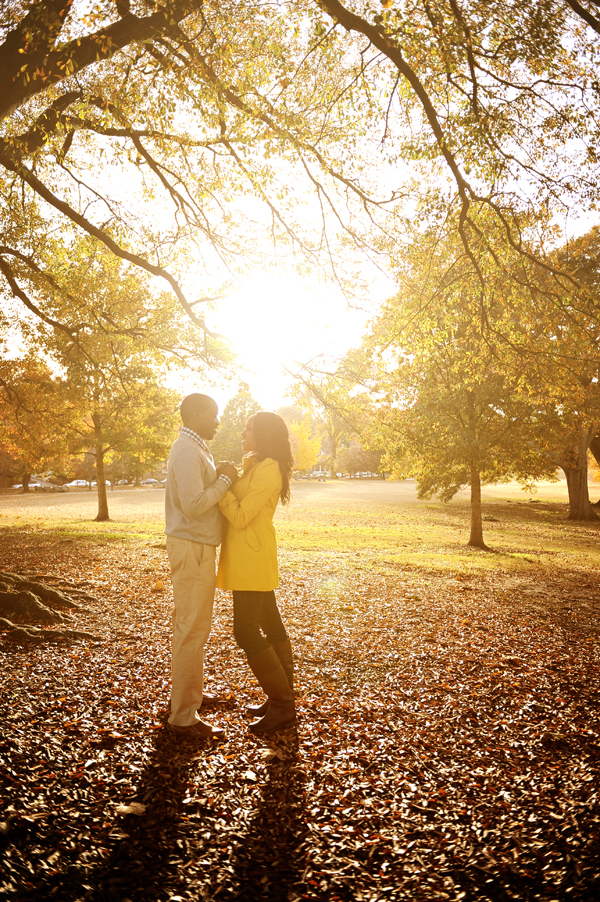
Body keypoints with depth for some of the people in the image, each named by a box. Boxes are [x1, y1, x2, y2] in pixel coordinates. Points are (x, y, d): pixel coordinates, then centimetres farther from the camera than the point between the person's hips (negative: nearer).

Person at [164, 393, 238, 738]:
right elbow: (194, 504, -26)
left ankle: (192, 689, 39)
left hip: (197, 546, 11)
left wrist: (221, 478, 5)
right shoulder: (188, 451, -18)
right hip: (192, 548, -11)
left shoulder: (195, 448, 15)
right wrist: (225, 480, -16)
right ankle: (184, 716, 2)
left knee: (194, 626, 22)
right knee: (191, 630, -6)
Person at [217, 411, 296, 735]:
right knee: (269, 625, 13)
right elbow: (241, 509, 14)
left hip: (253, 557, -10)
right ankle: (282, 698, 23)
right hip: (251, 558, 10)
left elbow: (240, 516, -20)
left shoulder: (268, 470, -18)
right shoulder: (255, 466, 13)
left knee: (246, 631, -7)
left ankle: (282, 706, 1)